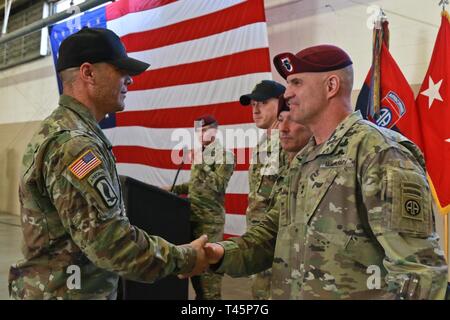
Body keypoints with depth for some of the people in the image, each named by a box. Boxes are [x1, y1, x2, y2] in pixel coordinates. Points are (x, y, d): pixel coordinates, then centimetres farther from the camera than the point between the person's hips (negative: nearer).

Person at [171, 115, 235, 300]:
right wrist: (175, 189, 13)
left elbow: (219, 185, -18)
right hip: (192, 216, 8)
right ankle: (199, 295, 30)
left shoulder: (223, 154, -8)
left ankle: (211, 296, 5)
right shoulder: (200, 152, 15)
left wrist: (201, 165, -20)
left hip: (210, 220, -8)